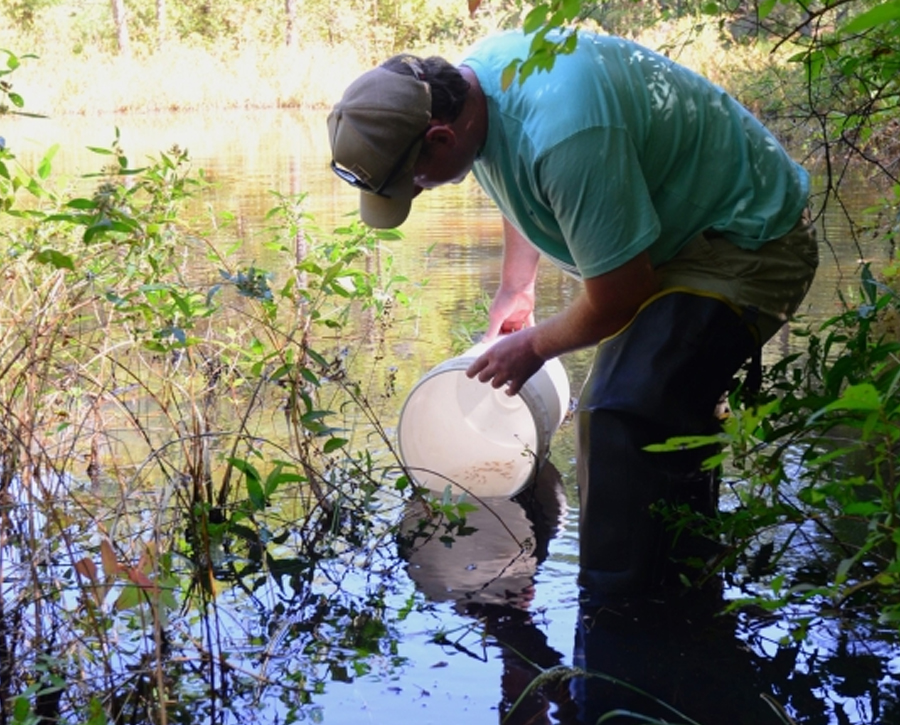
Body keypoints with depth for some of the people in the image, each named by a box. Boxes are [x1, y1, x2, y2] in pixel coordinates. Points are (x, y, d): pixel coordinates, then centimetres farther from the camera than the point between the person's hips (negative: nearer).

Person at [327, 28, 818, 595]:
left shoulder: (563, 134, -35)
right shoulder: (474, 75, -4)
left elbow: (617, 300, -25)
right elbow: (525, 192, 19)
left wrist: (535, 346, -7)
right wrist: (515, 290, 13)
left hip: (748, 244, -10)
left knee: (627, 417, -24)